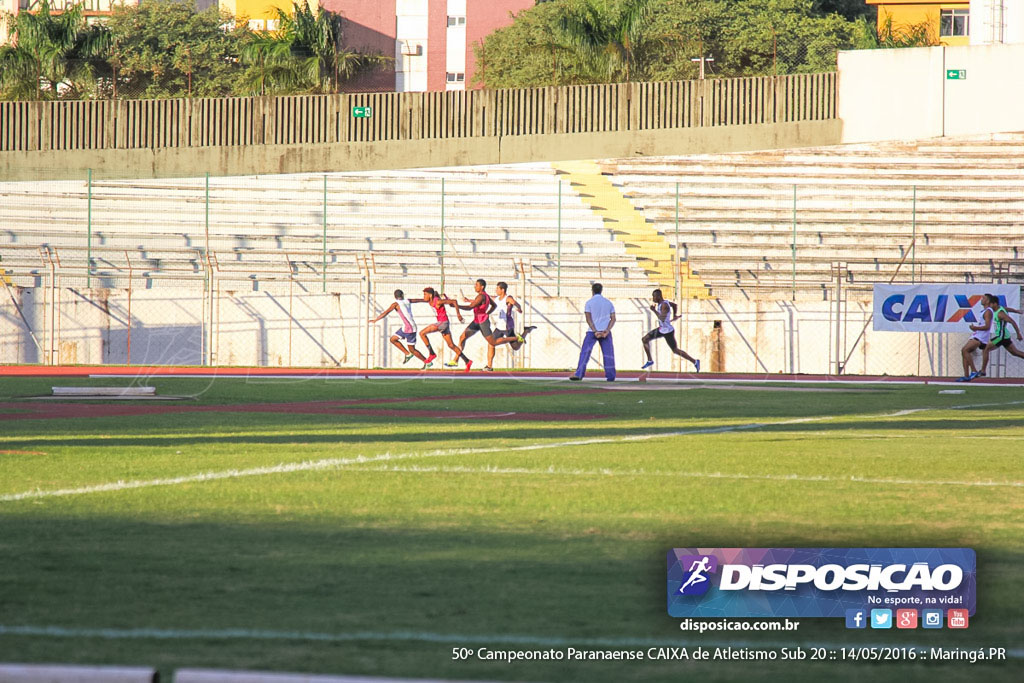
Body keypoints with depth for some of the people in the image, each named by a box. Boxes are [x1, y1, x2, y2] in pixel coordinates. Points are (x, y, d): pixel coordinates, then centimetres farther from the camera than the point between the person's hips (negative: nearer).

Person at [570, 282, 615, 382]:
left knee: (585, 353, -5)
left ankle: (579, 374, -15)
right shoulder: (608, 303, 10)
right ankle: (610, 376, 5)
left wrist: (595, 331, -13)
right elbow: (613, 319, 2)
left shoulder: (589, 303, 1)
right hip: (605, 332, 3)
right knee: (608, 354, 7)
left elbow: (588, 319, -8)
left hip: (592, 332, -3)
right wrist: (607, 331, -7)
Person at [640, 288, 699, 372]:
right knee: (645, 339, 6)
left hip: (668, 331, -9)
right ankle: (650, 360, 15)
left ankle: (695, 362, 14)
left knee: (676, 351, 3)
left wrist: (654, 311, -28)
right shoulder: (661, 303, 1)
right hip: (661, 329, 9)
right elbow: (674, 304, 20)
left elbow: (663, 319, -37)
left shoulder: (664, 305, -27)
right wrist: (674, 316, 31)